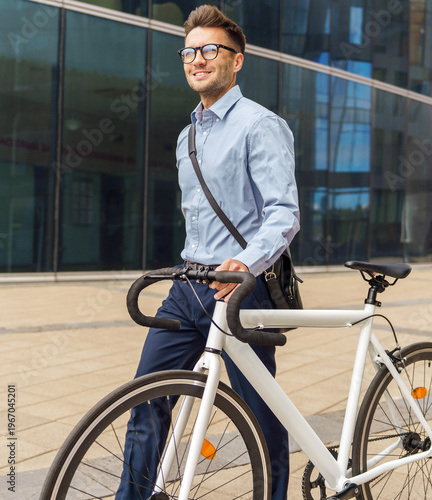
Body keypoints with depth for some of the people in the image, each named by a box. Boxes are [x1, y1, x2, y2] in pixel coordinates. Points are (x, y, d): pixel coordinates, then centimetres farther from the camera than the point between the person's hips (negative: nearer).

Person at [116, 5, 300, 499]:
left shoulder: (261, 125, -8)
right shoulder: (187, 137, 19)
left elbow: (284, 213, -18)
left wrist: (246, 263, -34)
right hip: (187, 287, 7)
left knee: (261, 416, 3)